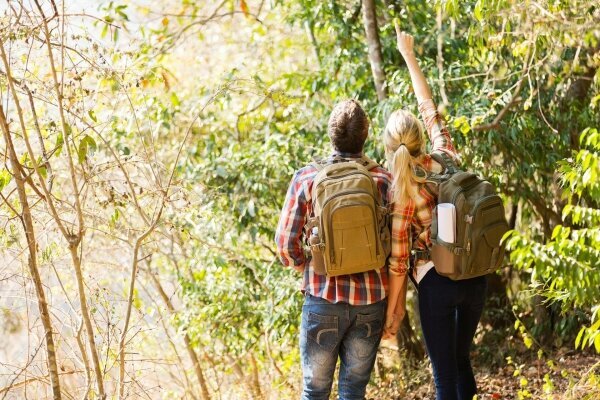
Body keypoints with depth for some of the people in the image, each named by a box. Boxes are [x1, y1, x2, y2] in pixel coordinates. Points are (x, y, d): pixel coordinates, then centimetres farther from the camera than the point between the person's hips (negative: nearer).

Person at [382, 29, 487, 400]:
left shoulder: (399, 193, -14)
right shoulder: (447, 159, -3)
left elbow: (398, 261, -11)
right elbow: (430, 108, 13)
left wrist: (393, 311, -1)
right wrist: (409, 55, 24)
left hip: (437, 282, -5)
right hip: (476, 276, 5)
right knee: (461, 360, 22)